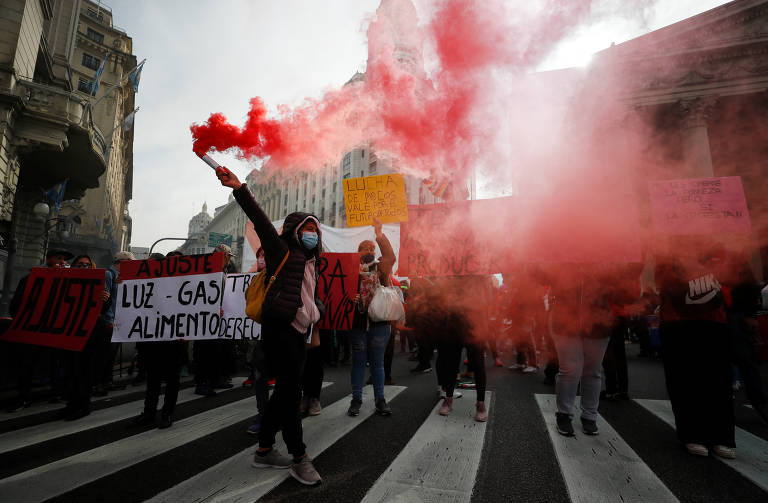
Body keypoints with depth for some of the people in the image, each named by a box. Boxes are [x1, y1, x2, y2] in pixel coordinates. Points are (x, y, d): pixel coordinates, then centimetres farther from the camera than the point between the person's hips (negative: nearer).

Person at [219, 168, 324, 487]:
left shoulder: (311, 263, 19)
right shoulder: (282, 252, -2)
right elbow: (261, 221, -16)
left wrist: (317, 310, 13)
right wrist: (239, 189, -27)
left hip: (299, 334, 9)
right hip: (279, 330, -8)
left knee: (285, 391, 14)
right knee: (291, 391, -6)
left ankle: (264, 450, 29)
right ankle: (299, 459, 5)